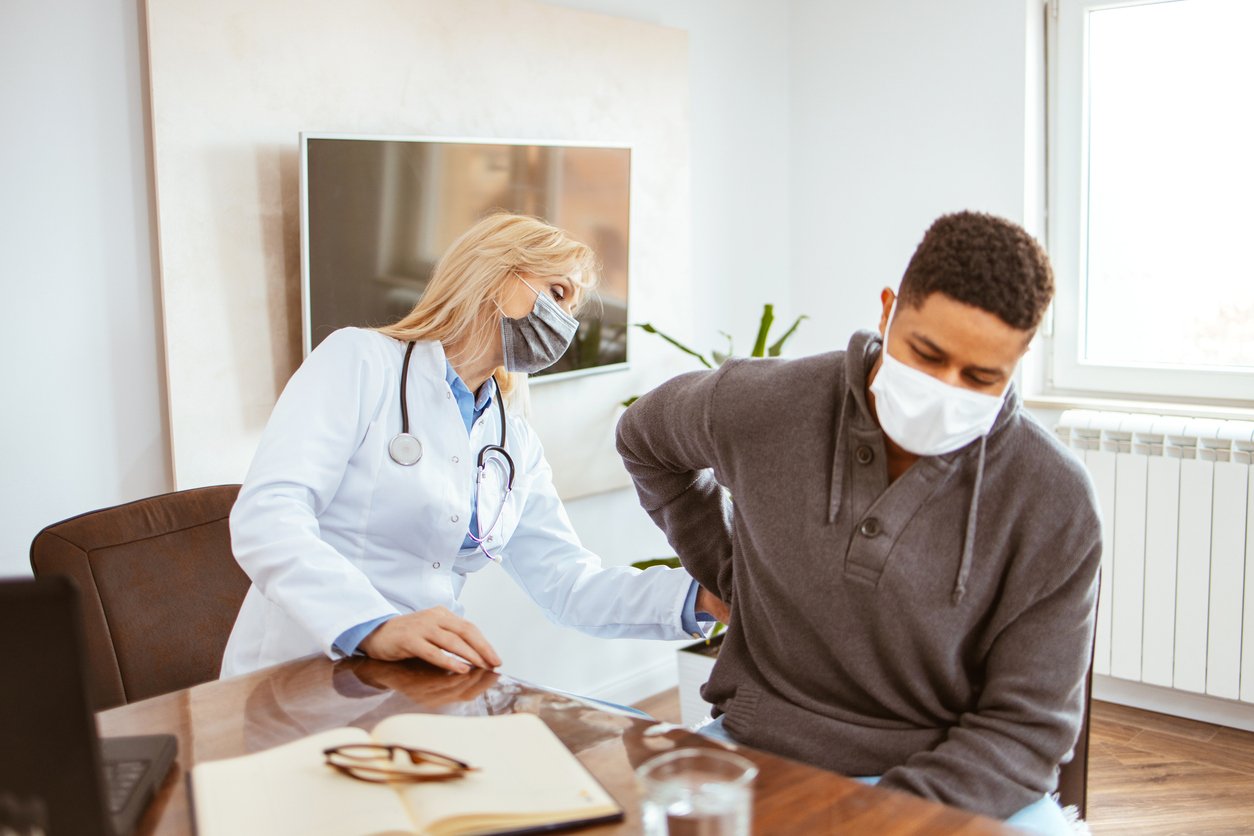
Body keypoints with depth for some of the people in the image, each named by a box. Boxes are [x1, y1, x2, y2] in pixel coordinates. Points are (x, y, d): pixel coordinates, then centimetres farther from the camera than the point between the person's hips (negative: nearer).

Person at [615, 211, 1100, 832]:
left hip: (952, 777, 0)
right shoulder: (764, 407, -8)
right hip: (763, 750, 0)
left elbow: (1023, 726, -7)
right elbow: (645, 437, 15)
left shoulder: (1057, 505, -10)